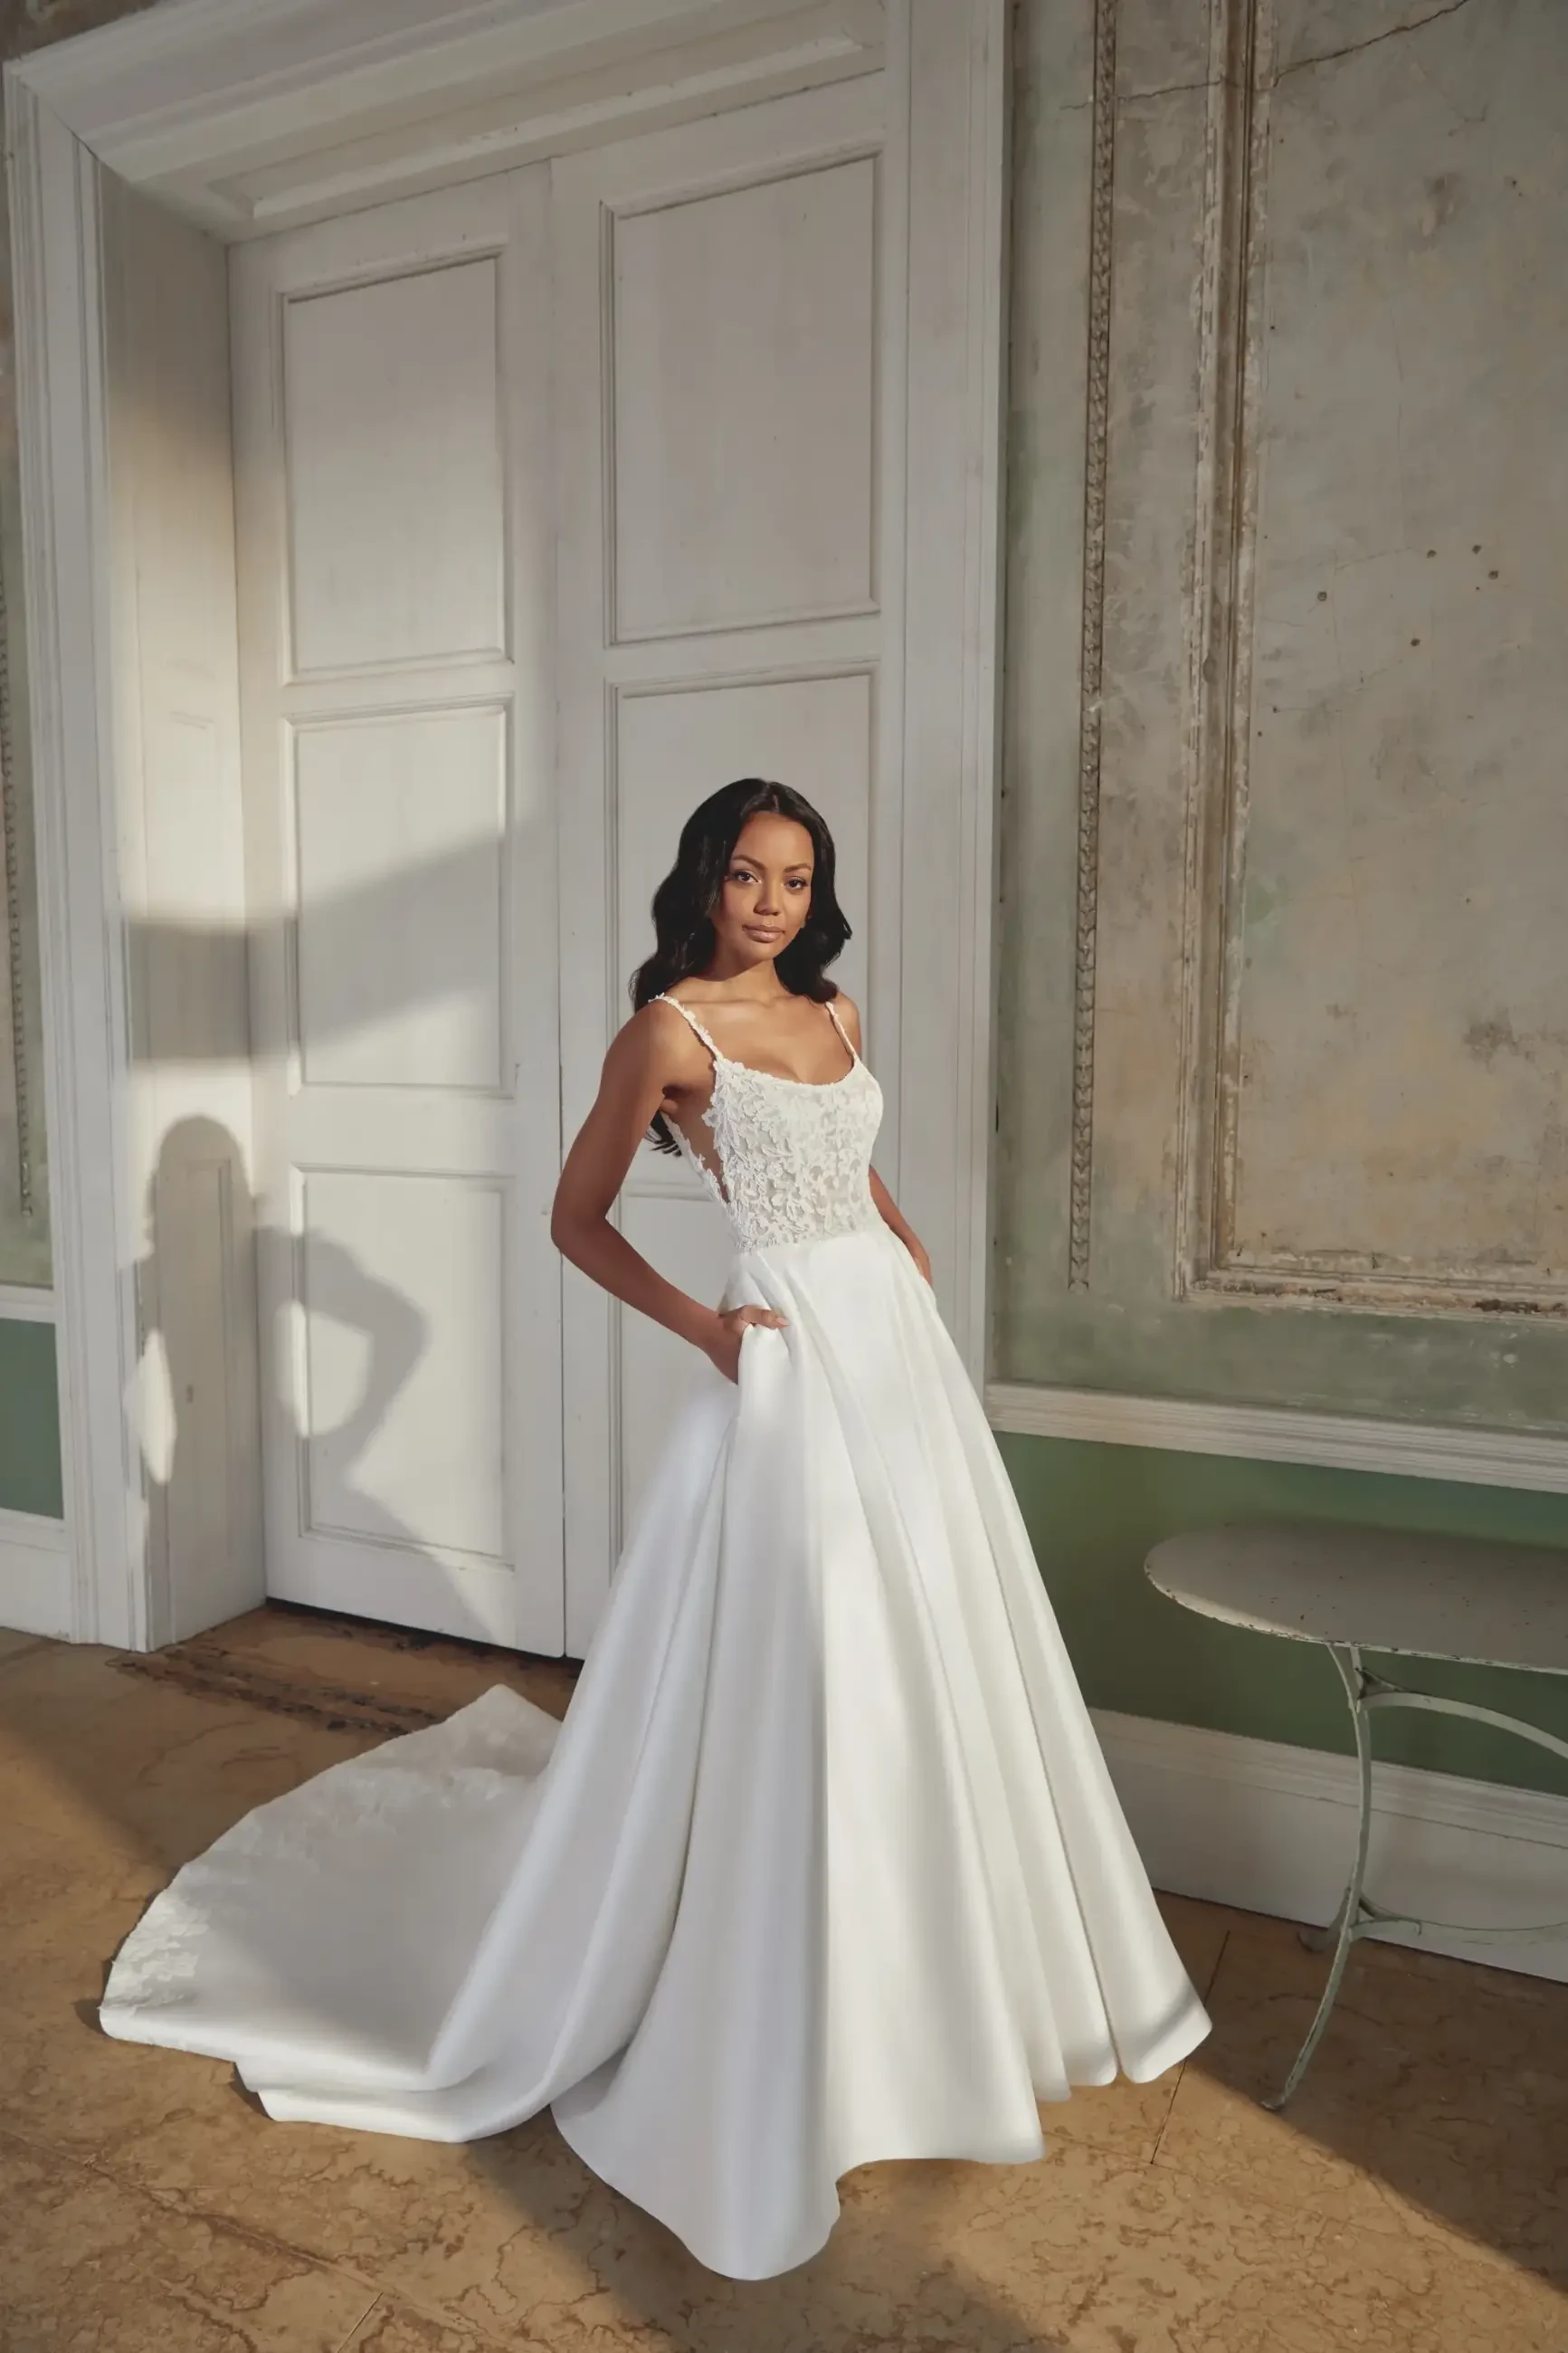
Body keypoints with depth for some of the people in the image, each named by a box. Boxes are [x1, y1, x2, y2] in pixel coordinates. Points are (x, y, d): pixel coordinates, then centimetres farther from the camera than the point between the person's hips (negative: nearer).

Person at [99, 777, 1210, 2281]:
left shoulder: (833, 1014, 12)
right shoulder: (670, 1029, -7)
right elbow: (577, 1217, -2)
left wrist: (908, 1243, 10)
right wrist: (696, 1325, -12)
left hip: (899, 1343, 7)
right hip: (790, 1362, -7)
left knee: (925, 1670, 15)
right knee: (790, 1694, -1)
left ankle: (933, 1982, 37)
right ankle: (777, 2042, 21)